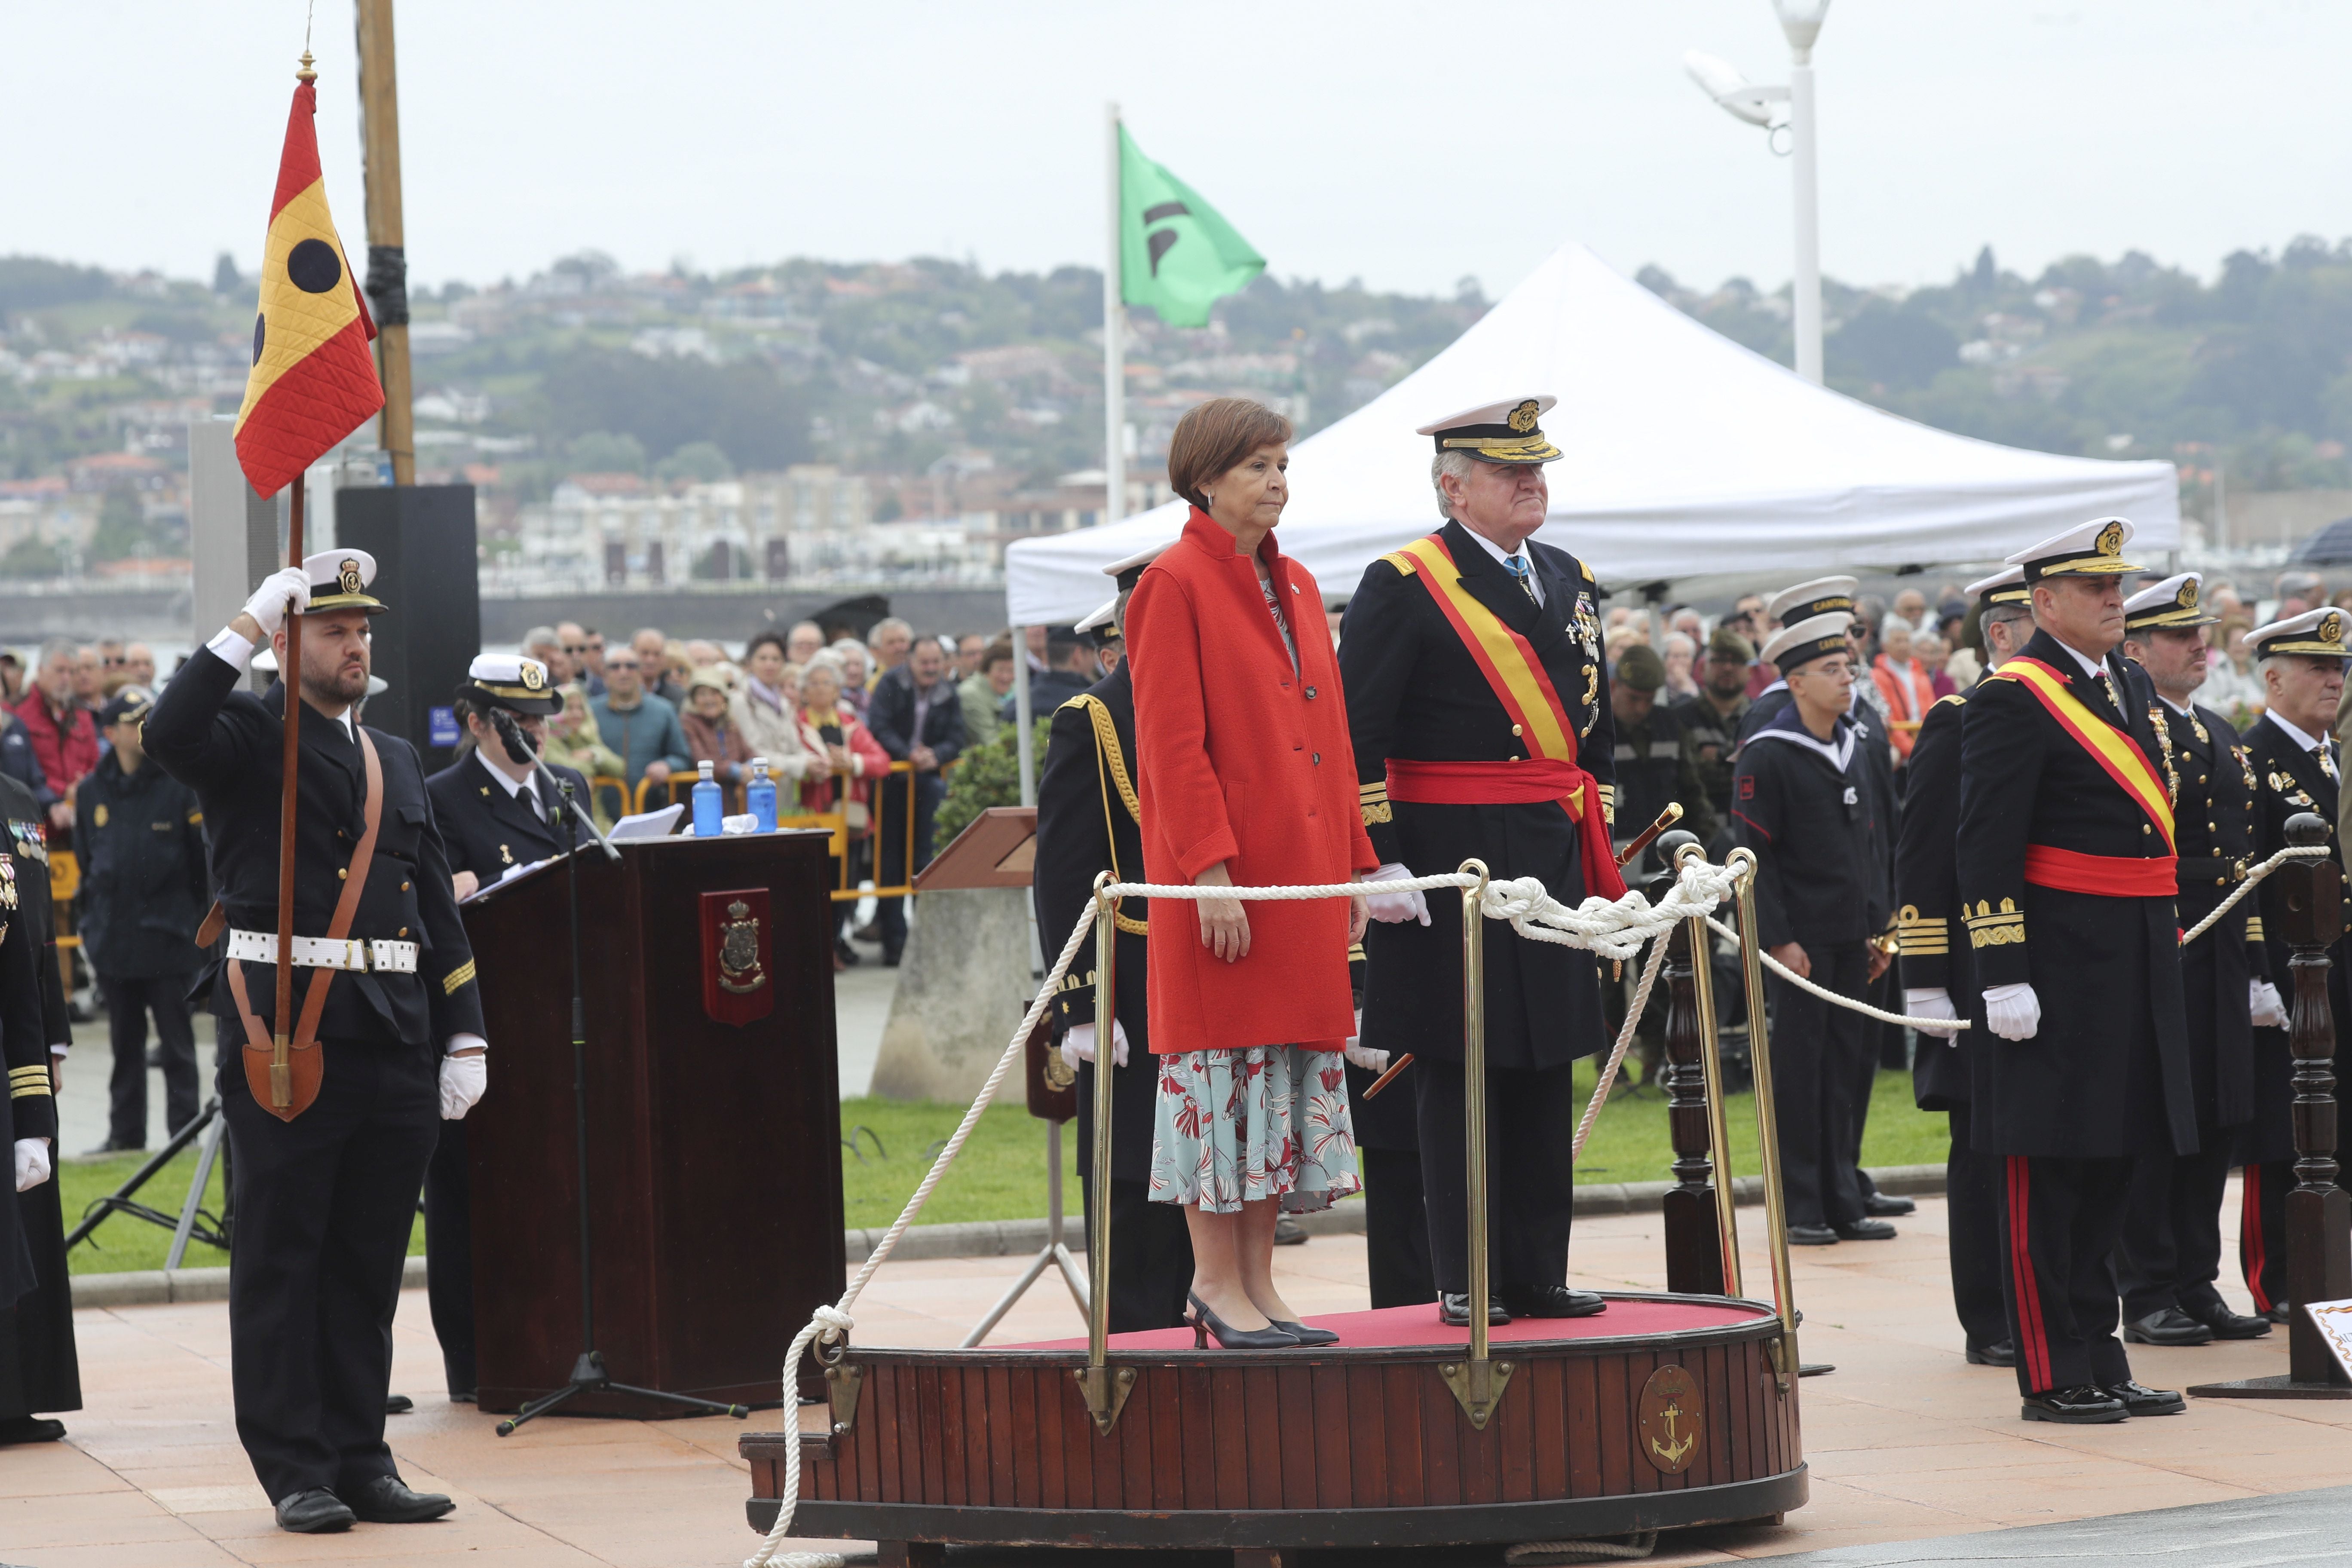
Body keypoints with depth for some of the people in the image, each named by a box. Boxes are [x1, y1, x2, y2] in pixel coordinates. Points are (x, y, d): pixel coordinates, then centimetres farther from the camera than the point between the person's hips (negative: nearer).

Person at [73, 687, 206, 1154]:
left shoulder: (179, 785, -4)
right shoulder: (92, 791, 6)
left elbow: (204, 859, -1)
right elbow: (85, 863, 14)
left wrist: (205, 924, -2)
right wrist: (90, 923, 12)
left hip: (168, 938, -4)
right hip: (113, 937, 4)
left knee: (177, 1041, 1)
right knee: (125, 1041, 12)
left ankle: (184, 1129, 7)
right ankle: (125, 1132, 19)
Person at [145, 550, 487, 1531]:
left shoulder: (397, 762, 19)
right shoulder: (249, 741, 1)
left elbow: (439, 912, 19)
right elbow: (170, 734, -24)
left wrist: (464, 1036, 12)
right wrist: (247, 626, -21)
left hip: (395, 1037, 6)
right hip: (285, 1034, -6)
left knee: (370, 1263, 9)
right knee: (281, 1257, 0)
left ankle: (360, 1458, 17)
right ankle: (296, 1469, 4)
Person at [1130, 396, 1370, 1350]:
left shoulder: (1294, 588, 15)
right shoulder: (1175, 585, -7)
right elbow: (1174, 743, -13)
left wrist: (1353, 866, 12)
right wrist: (1211, 870, -19)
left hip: (1304, 873, 8)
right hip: (1226, 875, -7)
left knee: (1291, 1068, 7)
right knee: (1220, 1065, -4)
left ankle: (1258, 1282, 13)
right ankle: (1217, 1288, 2)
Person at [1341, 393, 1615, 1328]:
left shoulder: (1570, 582, 15)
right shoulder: (1403, 586, -7)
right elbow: (1357, 735, -11)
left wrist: (1599, 851, 15)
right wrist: (1379, 864, -16)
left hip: (1554, 858, 7)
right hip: (1449, 863, -7)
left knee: (1545, 1069, 9)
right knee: (1455, 1073, -1)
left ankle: (1540, 1274, 16)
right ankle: (1467, 1283, 4)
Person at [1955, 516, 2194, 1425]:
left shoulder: (2134, 689, 16)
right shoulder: (2013, 700, -11)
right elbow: (1986, 849, -15)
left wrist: (2163, 947, 19)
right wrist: (2002, 974, -20)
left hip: (2137, 966, 9)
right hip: (2059, 966, -9)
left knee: (2109, 1165, 13)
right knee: (2047, 1171, -2)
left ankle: (2099, 1364, 19)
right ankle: (2053, 1378, 1)